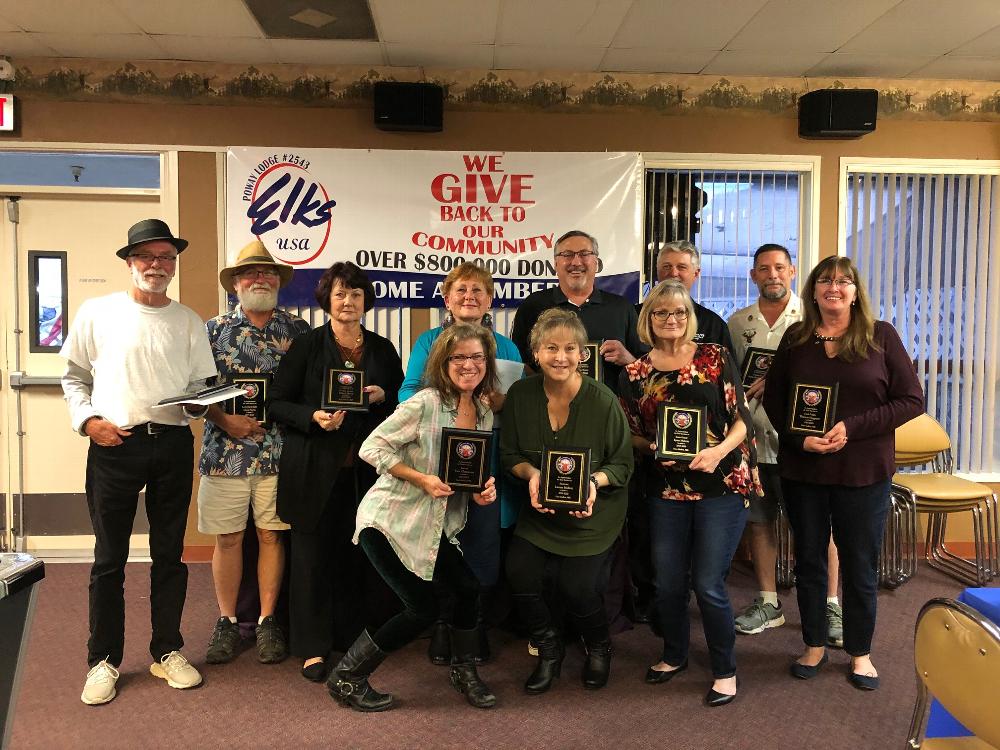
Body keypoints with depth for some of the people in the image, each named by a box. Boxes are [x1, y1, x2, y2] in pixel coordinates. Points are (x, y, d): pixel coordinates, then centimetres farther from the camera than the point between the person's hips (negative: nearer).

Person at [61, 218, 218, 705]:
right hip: (113, 444, -1)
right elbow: (74, 376, 8)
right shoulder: (97, 313, 4)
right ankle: (104, 660, 21)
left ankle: (167, 651, 24)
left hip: (173, 444, 2)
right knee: (109, 558, 6)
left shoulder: (188, 321, 9)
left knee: (169, 554, 10)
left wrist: (197, 405, -10)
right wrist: (88, 421, -5)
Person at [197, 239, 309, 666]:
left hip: (278, 452, 0)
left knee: (272, 535, 6)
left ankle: (267, 622, 19)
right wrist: (226, 421, -13)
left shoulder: (297, 330, 6)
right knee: (227, 538, 7)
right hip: (224, 452, 0)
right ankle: (227, 621, 22)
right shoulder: (215, 329, 6)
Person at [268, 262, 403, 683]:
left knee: (358, 555, 6)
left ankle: (353, 636, 24)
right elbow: (277, 403, -1)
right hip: (315, 470, -2)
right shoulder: (306, 345, 2)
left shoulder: (382, 349, 10)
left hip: (366, 470, 3)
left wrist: (382, 396, -6)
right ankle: (314, 647, 16)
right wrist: (314, 417, -17)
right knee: (313, 555, 3)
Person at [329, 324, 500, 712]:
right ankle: (346, 677, 15)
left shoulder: (485, 414, 3)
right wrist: (422, 479, -25)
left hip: (435, 527, 7)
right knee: (423, 608, -4)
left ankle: (464, 671, 29)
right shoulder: (424, 404, -20)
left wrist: (484, 489, -7)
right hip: (389, 522, -7)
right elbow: (372, 447, -18)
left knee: (469, 589, 2)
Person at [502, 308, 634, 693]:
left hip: (592, 513, -3)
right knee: (519, 571, -15)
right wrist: (532, 473, -20)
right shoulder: (520, 394, -8)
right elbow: (510, 455, 1)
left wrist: (594, 481, -27)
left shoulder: (603, 400, -16)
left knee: (577, 587, -12)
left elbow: (622, 464, -7)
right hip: (540, 507, 3)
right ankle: (549, 651, 14)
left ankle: (599, 648, 25)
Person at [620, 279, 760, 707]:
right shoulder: (636, 373, 5)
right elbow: (631, 435, 10)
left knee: (708, 585, -2)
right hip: (666, 490, 3)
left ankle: (725, 670, 21)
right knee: (668, 583, 11)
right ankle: (674, 655, 37)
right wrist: (654, 448, -10)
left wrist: (718, 451, -19)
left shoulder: (716, 358, -2)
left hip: (721, 485, -3)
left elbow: (741, 419, -3)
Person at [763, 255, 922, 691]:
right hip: (802, 470, 2)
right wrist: (798, 438, -11)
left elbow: (911, 400, -5)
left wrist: (852, 427, -16)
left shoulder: (881, 337, -2)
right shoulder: (795, 339, 4)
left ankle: (860, 652, 28)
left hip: (864, 473, -2)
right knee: (808, 560, 12)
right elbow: (773, 398, 6)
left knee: (860, 566, 9)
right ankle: (815, 646, 29)